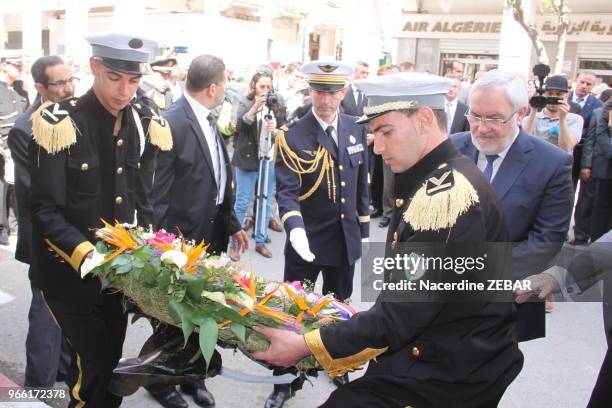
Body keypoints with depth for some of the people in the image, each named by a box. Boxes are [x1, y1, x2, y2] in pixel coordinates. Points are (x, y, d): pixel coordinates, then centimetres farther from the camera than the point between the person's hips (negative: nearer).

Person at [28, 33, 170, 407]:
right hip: (69, 272, -5)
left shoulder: (145, 126, 0)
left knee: (109, 361, 17)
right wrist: (85, 253, -29)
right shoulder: (59, 124, -16)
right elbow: (45, 211, -16)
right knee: (95, 364, -3)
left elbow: (142, 202, 6)